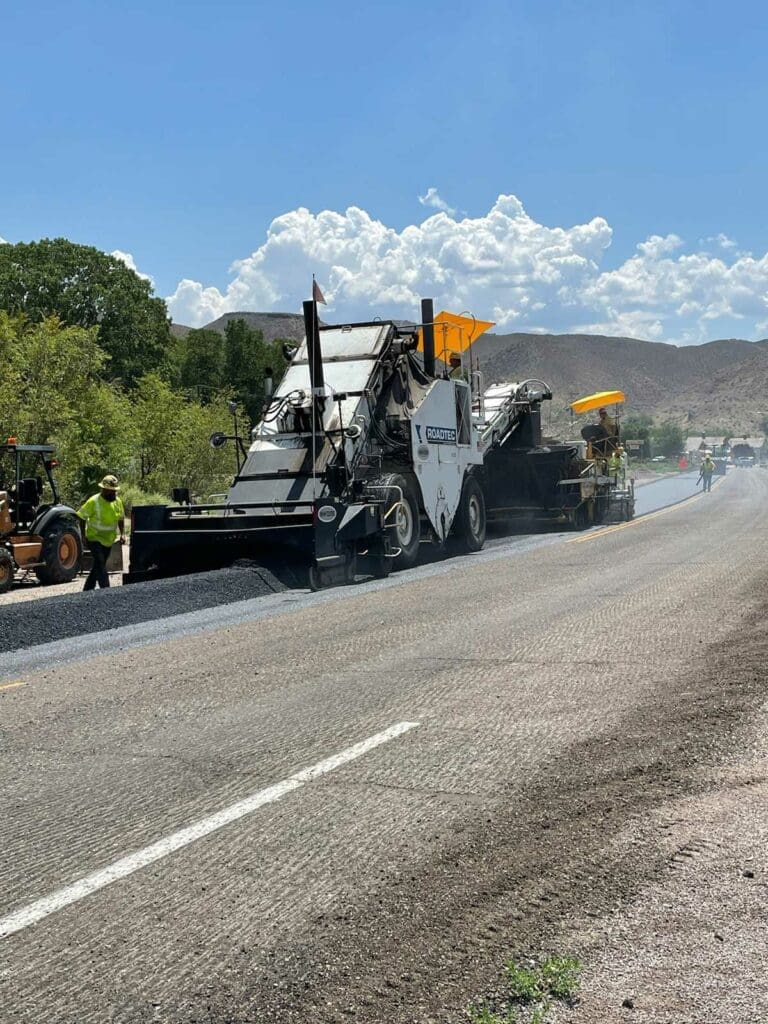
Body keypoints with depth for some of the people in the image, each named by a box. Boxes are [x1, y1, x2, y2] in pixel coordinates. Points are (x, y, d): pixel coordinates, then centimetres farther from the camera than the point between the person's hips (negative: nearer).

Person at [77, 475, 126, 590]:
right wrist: (83, 536, -14)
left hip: (108, 540, 6)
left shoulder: (117, 501, 1)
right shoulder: (93, 502, -16)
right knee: (100, 565, -15)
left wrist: (122, 534, 3)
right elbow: (81, 517, -11)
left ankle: (87, 590, 26)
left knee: (98, 566, 14)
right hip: (95, 538, -6)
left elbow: (121, 518, 15)